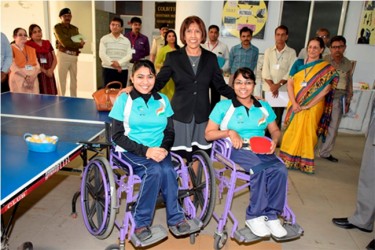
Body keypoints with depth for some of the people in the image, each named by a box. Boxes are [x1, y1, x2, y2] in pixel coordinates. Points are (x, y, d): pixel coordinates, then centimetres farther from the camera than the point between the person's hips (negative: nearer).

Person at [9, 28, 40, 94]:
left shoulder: (31, 49, 16)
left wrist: (33, 76, -9)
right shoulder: (11, 48, 0)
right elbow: (13, 67, -9)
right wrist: (26, 76, -16)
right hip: (18, 80, -4)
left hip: (33, 80, 4)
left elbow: (37, 64, 8)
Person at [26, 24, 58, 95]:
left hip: (49, 75, 5)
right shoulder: (28, 45, -3)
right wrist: (44, 71, -13)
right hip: (37, 76, -5)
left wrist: (51, 70, -5)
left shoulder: (47, 43, 13)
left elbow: (54, 59, 12)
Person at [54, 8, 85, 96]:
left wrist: (71, 44, -15)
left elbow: (80, 43, 6)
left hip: (74, 56, 6)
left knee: (74, 79, 11)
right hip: (63, 55, -6)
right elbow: (64, 43, -13)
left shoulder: (75, 28, 16)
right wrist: (78, 44, -6)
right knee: (62, 79, -4)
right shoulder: (57, 27, -1)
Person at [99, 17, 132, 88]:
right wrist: (112, 63, -15)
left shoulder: (126, 41, 9)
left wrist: (119, 63, -16)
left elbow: (129, 55, -2)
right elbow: (102, 54, -5)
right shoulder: (104, 39, 5)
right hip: (108, 69, -1)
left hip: (123, 70, 1)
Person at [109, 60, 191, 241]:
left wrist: (164, 148, -14)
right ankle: (141, 222, -11)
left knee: (167, 170, -29)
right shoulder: (123, 100, -2)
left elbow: (170, 132, 8)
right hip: (131, 152, -3)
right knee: (154, 170, -31)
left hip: (158, 150, 3)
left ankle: (175, 217, -8)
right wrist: (145, 151, -18)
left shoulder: (163, 100, 8)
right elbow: (117, 136, -7)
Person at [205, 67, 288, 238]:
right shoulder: (223, 106, 4)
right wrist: (229, 132, -15)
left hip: (261, 150, 4)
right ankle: (254, 216, -15)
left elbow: (275, 130, 22)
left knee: (280, 170, -27)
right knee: (261, 169, -33)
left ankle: (271, 215, -12)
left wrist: (274, 141, -2)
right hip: (236, 150, -4)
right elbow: (208, 134, 2)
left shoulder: (264, 107, 16)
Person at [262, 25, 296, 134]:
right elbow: (265, 71, 0)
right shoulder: (268, 51, 7)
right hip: (268, 88, 1)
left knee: (277, 117, 2)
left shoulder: (291, 52, 3)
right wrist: (272, 85, -12)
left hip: (283, 89, -1)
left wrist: (278, 84, -14)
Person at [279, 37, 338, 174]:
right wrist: (294, 103, -12)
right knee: (292, 131, 7)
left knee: (307, 132, 3)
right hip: (295, 105, 2)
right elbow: (290, 83, 1)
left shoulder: (327, 69, -1)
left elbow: (325, 89, -9)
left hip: (313, 107, -2)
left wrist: (308, 105, -16)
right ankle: (287, 159, 20)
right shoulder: (299, 63, 6)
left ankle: (304, 162, 17)